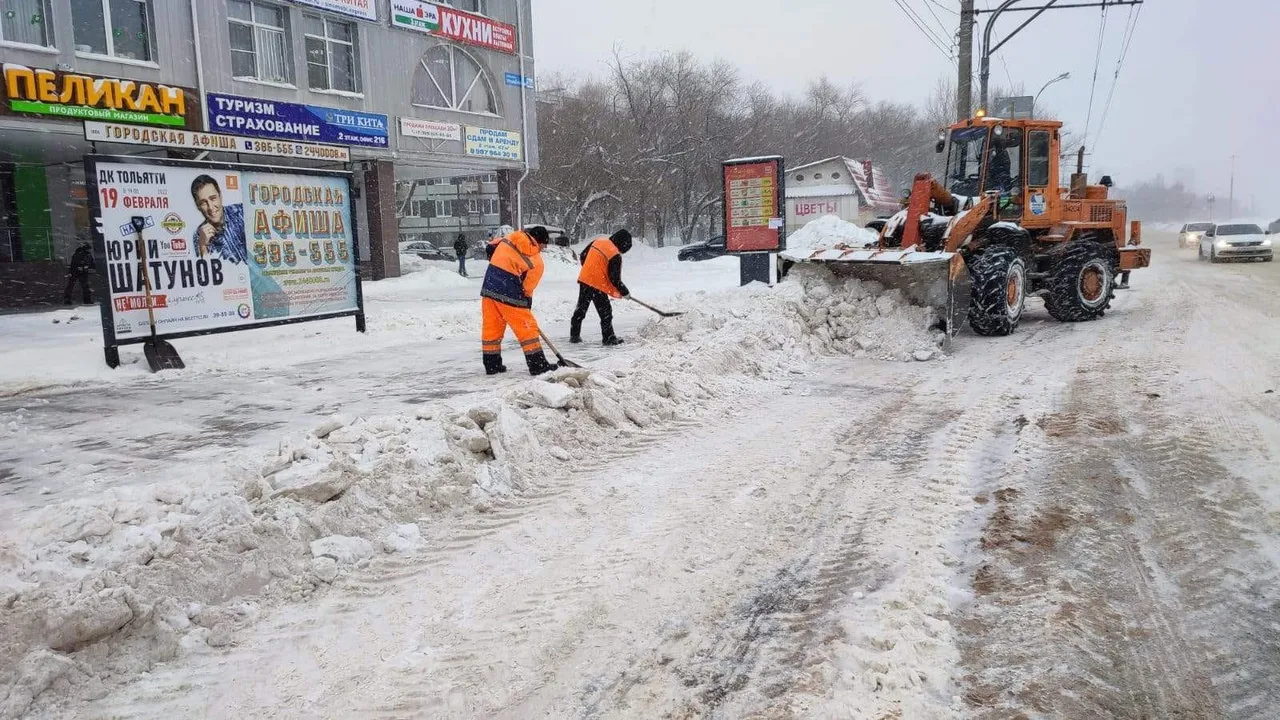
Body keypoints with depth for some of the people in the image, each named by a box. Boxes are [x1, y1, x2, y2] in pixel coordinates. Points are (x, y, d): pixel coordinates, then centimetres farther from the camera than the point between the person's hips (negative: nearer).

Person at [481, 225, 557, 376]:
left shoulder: (507, 239, 8)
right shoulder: (537, 263, -5)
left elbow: (490, 248, 21)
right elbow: (527, 288, -2)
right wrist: (526, 306, 13)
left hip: (488, 289, 6)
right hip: (509, 295, -6)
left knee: (491, 328, 15)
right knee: (527, 328, 4)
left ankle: (491, 364, 22)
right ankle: (538, 365, 7)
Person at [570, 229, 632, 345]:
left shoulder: (598, 240, 3)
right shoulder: (615, 255, -17)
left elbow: (583, 256, 13)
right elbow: (614, 279, -15)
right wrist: (624, 292, -2)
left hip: (584, 280, 7)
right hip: (598, 285, -7)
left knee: (581, 309, 16)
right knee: (606, 312, 6)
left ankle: (574, 335, 22)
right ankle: (609, 338, 12)